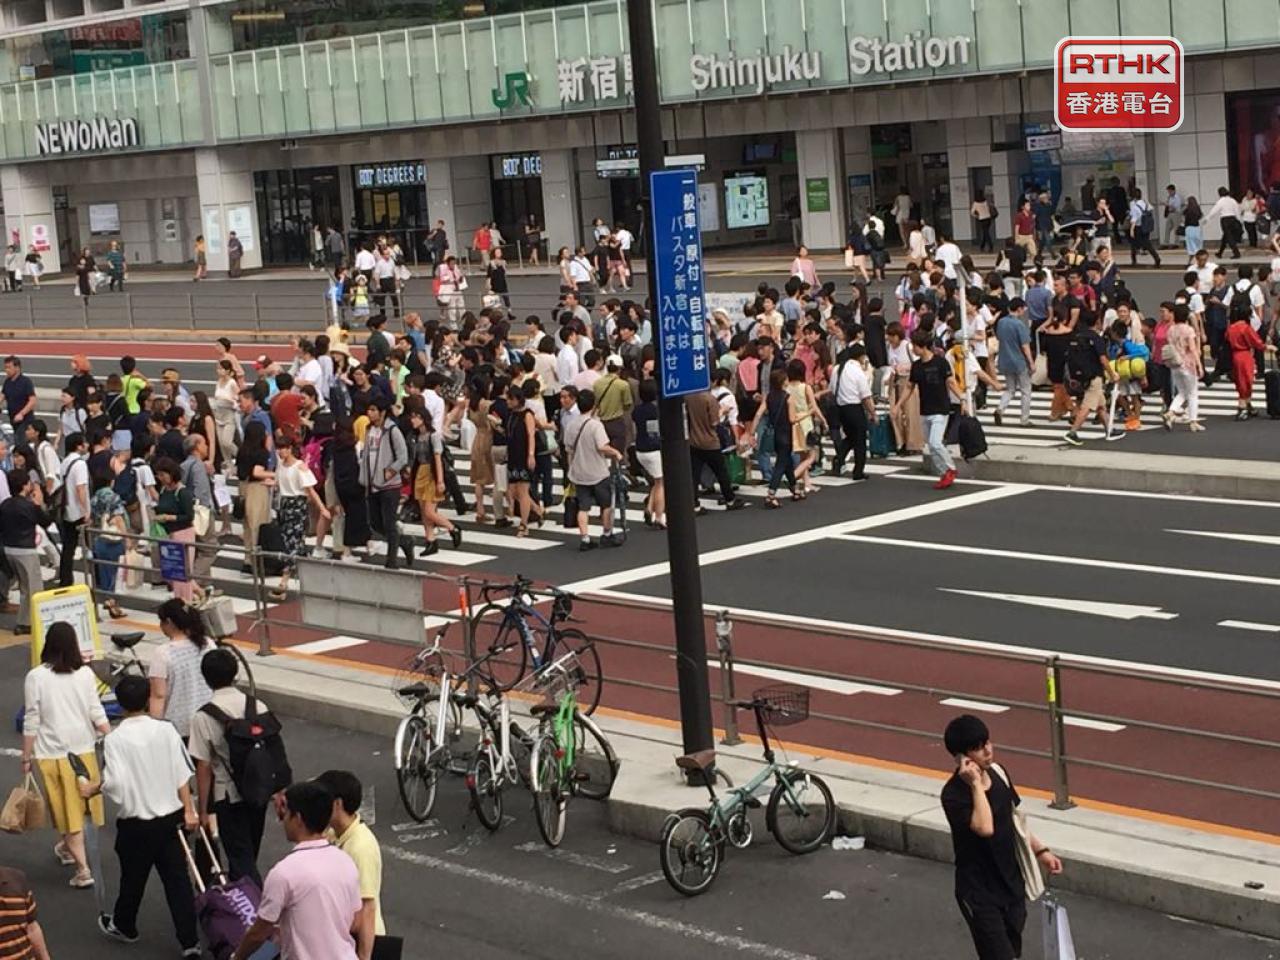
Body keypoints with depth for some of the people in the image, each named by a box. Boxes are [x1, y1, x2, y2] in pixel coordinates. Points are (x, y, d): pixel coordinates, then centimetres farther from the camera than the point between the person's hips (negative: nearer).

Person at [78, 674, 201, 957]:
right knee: (177, 879, 6)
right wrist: (188, 810, 4)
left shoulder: (115, 739, -15)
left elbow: (114, 783, -20)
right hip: (170, 817, 3)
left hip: (136, 823, -3)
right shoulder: (166, 731, -4)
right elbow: (182, 775, -3)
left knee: (133, 878, 18)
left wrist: (92, 789, -1)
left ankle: (124, 926, 41)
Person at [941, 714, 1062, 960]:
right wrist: (976, 784, -32)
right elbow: (985, 828, -37)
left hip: (1011, 882, 7)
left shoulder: (998, 773, -1)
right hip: (980, 892, -7)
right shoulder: (954, 794, -23)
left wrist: (1040, 850, 12)